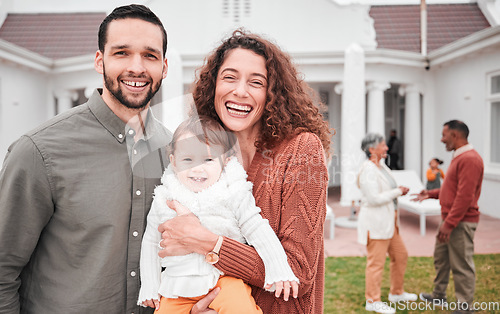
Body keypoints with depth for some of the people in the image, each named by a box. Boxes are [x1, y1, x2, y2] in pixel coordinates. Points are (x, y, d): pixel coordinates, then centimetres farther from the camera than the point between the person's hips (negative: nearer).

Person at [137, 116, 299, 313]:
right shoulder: (164, 200, 1)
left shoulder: (234, 195, -6)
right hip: (179, 284, 3)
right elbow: (151, 242, 11)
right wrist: (149, 287, 12)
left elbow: (258, 232, -5)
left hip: (224, 276, -3)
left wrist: (278, 272, -12)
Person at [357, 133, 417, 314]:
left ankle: (397, 293, 35)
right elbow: (374, 198, -25)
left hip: (388, 222, 10)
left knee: (400, 255, 18)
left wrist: (399, 191, 4)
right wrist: (397, 192, -15)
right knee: (376, 263, 0)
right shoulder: (368, 170, -19)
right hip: (375, 223, -10)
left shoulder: (382, 166, 12)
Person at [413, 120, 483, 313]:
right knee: (441, 258, 20)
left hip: (461, 222, -10)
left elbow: (465, 196, -24)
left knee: (462, 265, -1)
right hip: (449, 219, 10)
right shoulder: (458, 157, 14)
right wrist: (431, 194, 16)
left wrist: (449, 224, -24)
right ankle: (439, 296, 34)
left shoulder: (469, 159, -19)